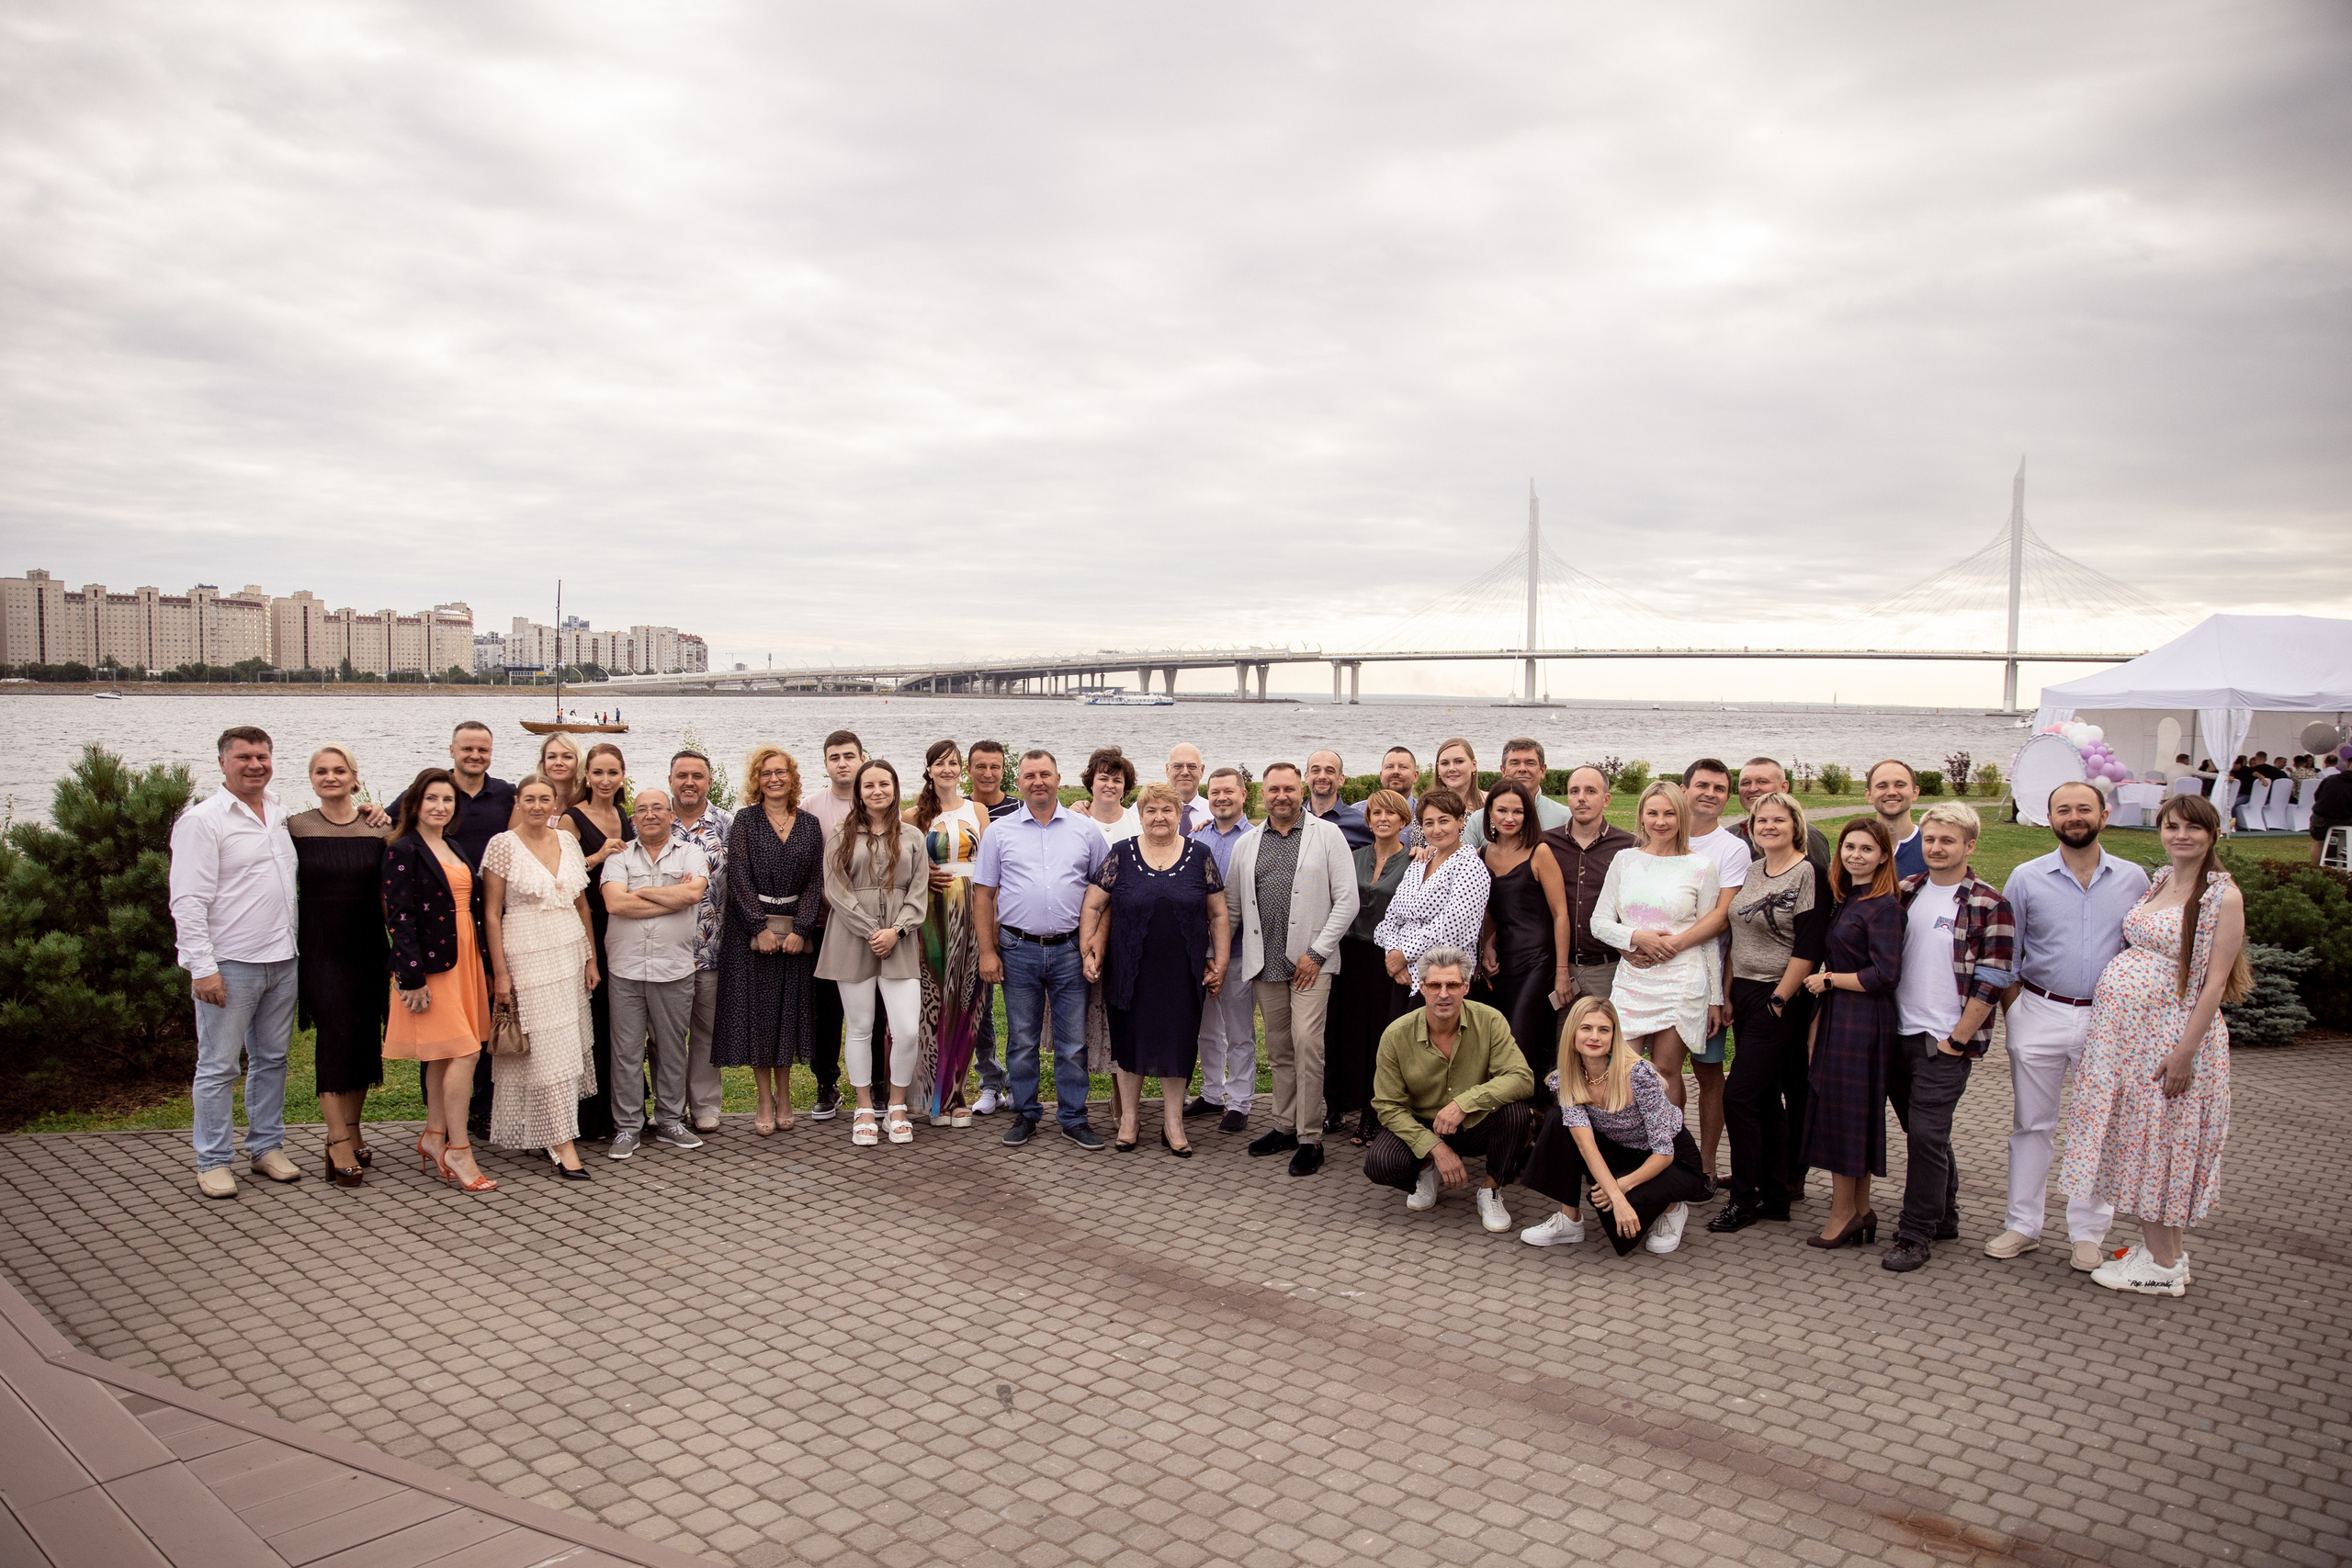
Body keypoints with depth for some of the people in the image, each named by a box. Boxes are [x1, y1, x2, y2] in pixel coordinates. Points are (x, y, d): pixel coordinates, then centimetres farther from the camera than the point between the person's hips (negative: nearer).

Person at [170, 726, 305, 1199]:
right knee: (218, 1067, 1)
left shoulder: (281, 814, 11)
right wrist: (202, 967, -17)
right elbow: (188, 902, -12)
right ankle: (212, 1163, 10)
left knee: (272, 1059, 14)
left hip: (282, 961, 6)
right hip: (229, 965, -6)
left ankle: (266, 1147, 24)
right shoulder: (202, 820, -8)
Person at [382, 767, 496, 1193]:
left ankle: (435, 1138, 21)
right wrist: (413, 978, -18)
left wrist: (485, 967, 17)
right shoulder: (402, 851, -8)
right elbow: (399, 917, -14)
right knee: (463, 1053, -11)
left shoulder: (453, 850, 16)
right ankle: (457, 1154, -5)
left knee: (442, 1055, 12)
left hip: (464, 959, 8)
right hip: (430, 964, -8)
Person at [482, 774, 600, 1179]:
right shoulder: (503, 845, -6)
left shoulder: (568, 841, 8)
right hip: (528, 955, -5)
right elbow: (491, 913, -6)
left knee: (572, 1042, 6)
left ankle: (557, 1128, 19)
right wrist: (499, 971, -9)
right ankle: (562, 1144, -3)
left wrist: (591, 958, 12)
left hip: (570, 950, 5)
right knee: (549, 1047, -6)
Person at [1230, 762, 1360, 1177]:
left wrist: (1316, 953, -9)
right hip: (1265, 963, 4)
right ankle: (1285, 1126, 23)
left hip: (1310, 960, -4)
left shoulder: (1327, 835, 1)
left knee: (1306, 1043, -13)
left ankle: (1310, 1138, -5)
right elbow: (1232, 905, 18)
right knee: (1278, 1049, 10)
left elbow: (1347, 901, -3)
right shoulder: (1247, 843, 12)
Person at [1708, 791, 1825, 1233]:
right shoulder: (1751, 871, 12)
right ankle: (1778, 1193, 20)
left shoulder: (1808, 873, -11)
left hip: (1781, 999, -7)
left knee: (1739, 1095, -8)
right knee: (1766, 1097, 11)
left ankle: (1745, 1198, 4)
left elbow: (1808, 948, -15)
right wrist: (1729, 995, 10)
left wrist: (1778, 1001, -15)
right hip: (1744, 994, 7)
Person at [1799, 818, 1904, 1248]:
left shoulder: (1884, 906, -14)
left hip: (1862, 1020, -8)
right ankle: (1860, 1212, 20)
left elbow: (1885, 975, -20)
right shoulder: (1845, 900, 13)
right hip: (1837, 1018, 8)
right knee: (1853, 1116, 12)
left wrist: (1828, 979, -10)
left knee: (1842, 1113, -2)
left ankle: (1843, 1213, 8)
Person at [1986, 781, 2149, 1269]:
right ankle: (2023, 1225, 17)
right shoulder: (2026, 878, 0)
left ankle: (2087, 1233, 18)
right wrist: (2014, 1015, -2)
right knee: (2031, 1122, 7)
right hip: (2040, 1013, 0)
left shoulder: (2133, 879, 3)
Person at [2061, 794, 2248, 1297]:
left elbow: (2216, 981, -14)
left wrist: (2185, 1051, -18)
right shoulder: (2156, 881, 10)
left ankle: (2163, 1265, 13)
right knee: (2137, 1137, 12)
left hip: (2172, 1030, -7)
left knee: (2161, 1139, 1)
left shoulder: (2224, 896, -10)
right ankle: (2158, 1248, 24)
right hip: (2122, 1024, 7)